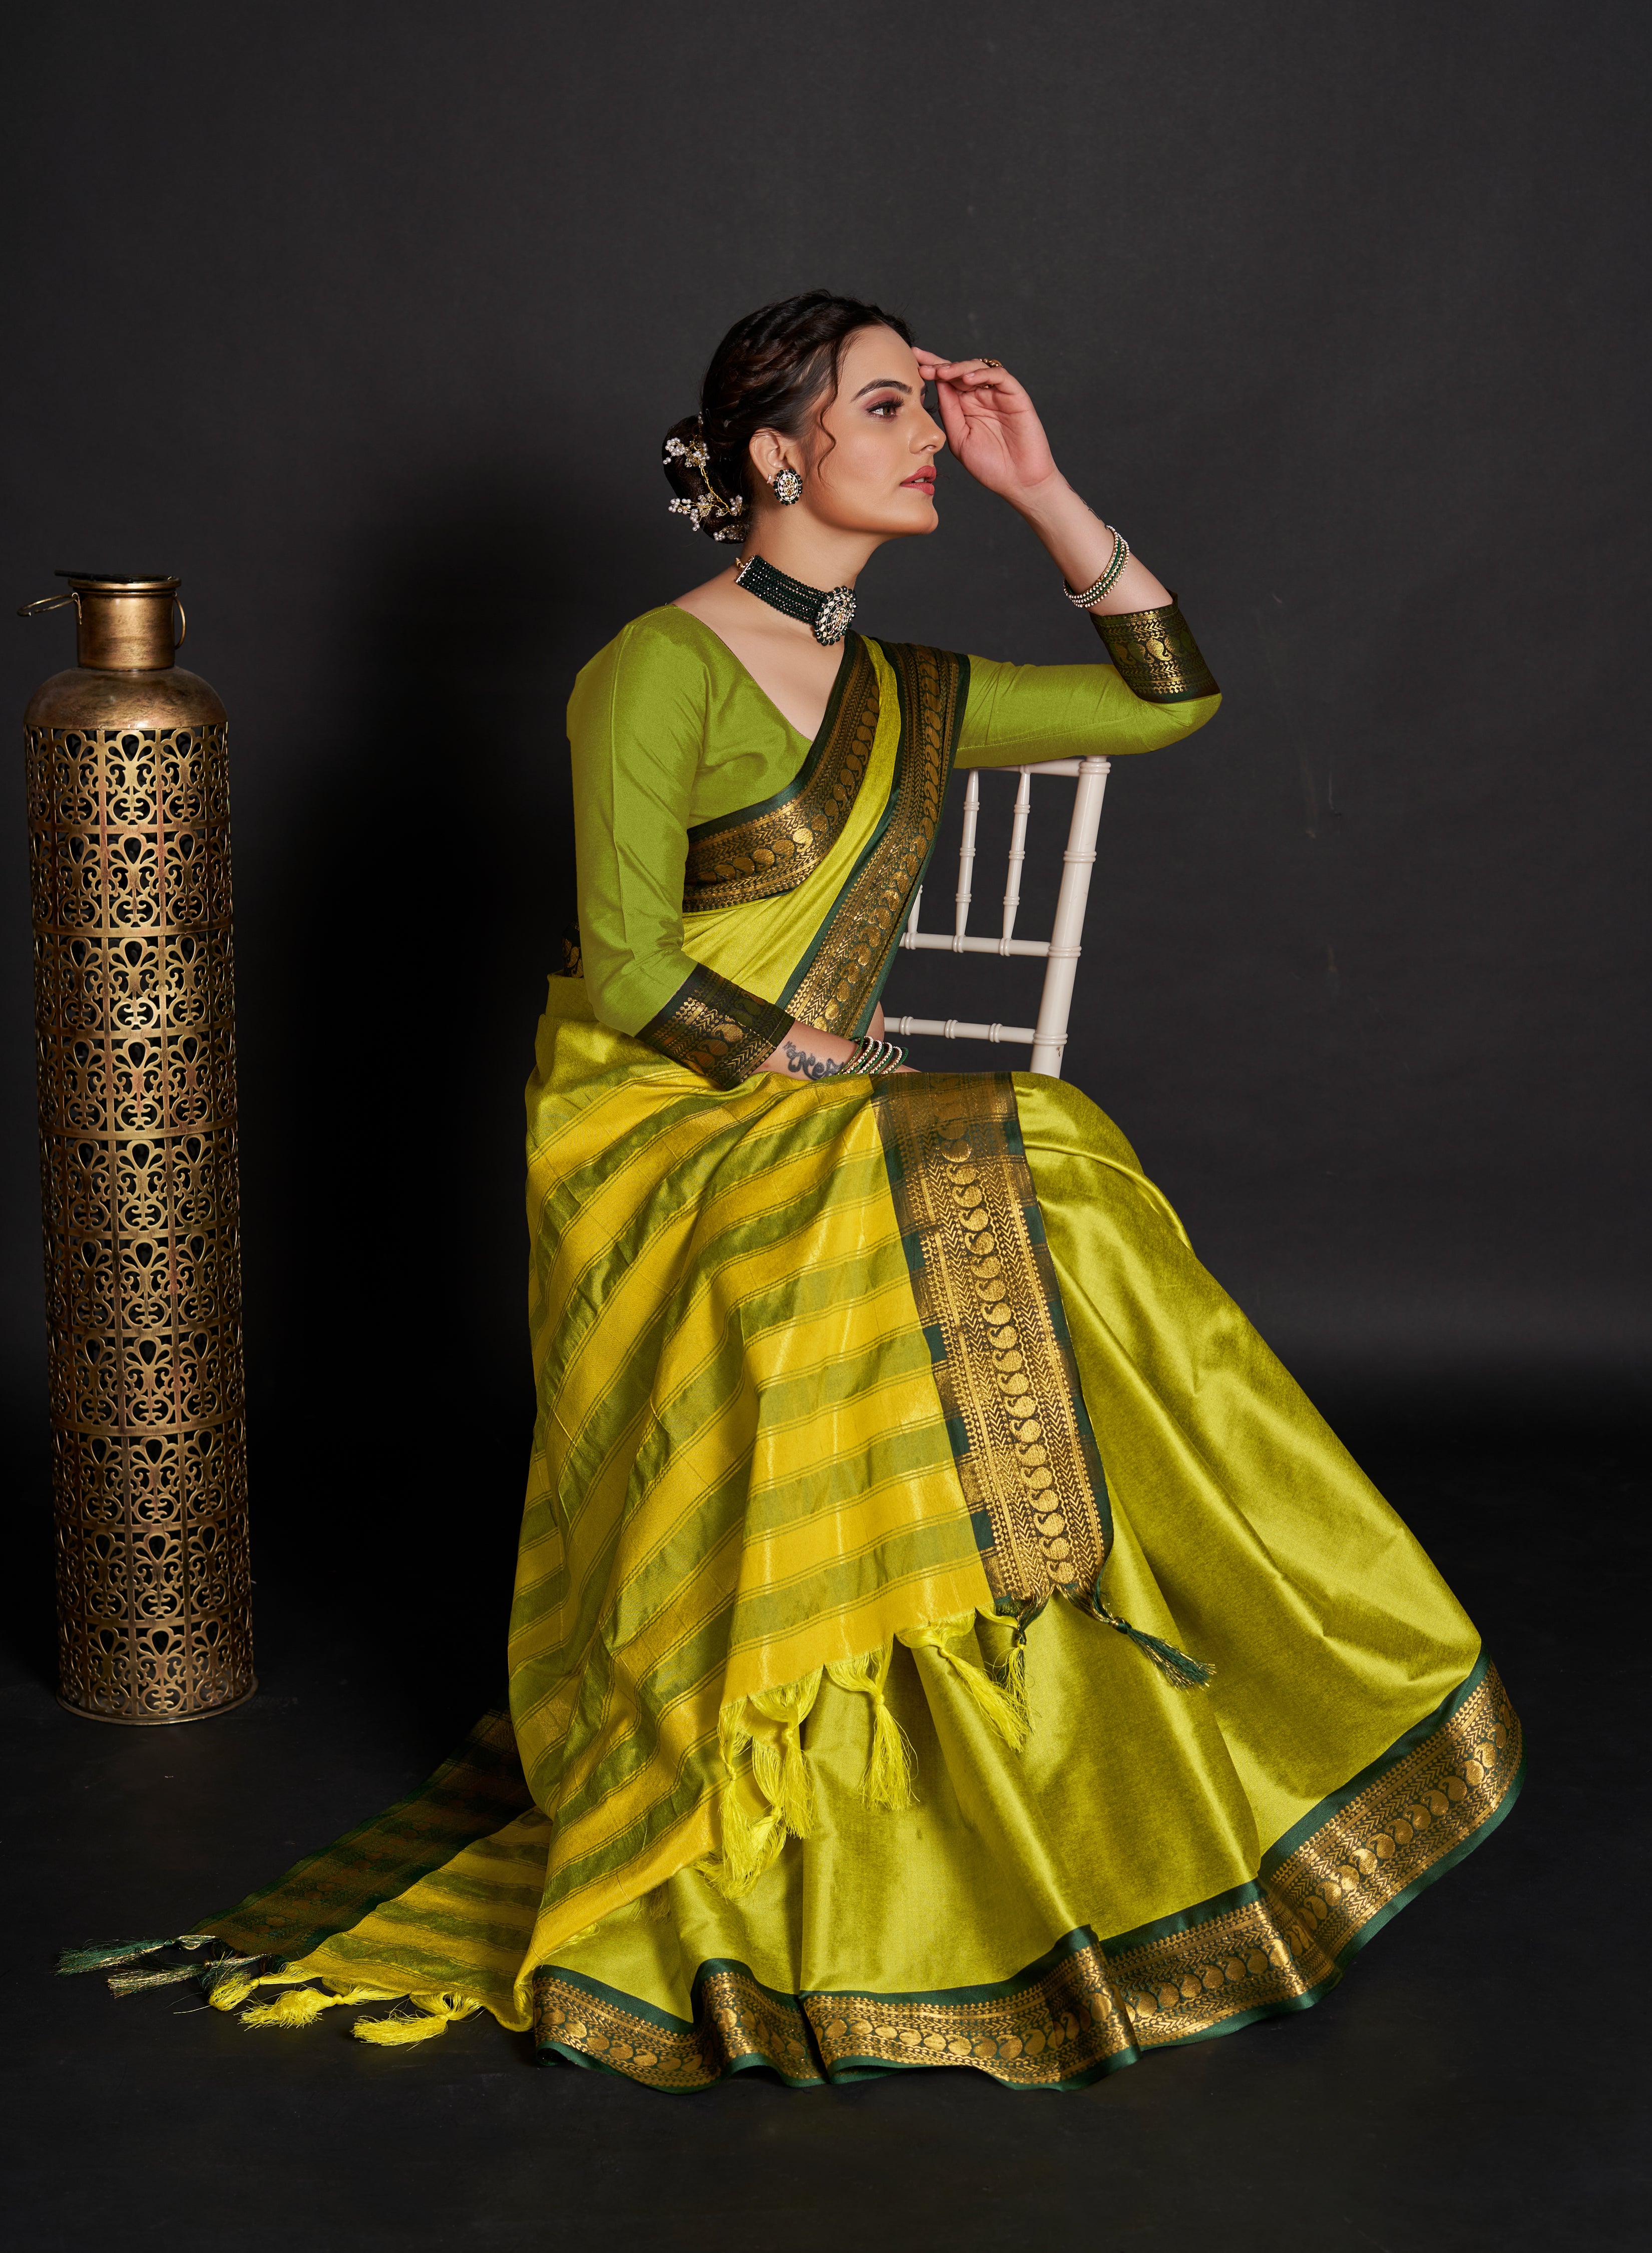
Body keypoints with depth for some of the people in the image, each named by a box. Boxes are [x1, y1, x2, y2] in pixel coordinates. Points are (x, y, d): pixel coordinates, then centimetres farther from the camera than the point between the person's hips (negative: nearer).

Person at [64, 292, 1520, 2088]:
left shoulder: (908, 697, 14)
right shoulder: (663, 669, -7)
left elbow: (1169, 697, 14)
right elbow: (627, 970, -12)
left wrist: (1043, 493, 8)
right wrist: (845, 1069, -10)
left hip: (817, 1132, 7)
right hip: (650, 1136, -7)